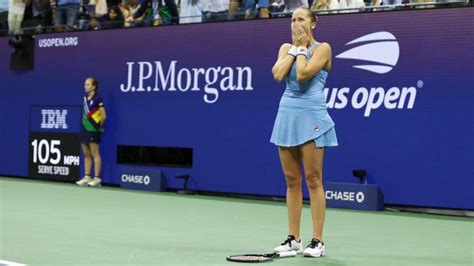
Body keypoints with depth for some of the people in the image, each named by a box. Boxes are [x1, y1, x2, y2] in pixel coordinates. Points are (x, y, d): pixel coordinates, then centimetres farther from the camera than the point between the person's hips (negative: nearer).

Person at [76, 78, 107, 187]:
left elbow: (103, 116, -12)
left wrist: (99, 126, -2)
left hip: (93, 130, -8)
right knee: (86, 154, 10)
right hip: (85, 128, 8)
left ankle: (97, 178, -2)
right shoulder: (85, 98, 11)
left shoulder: (97, 99, -11)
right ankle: (87, 177, 14)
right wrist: (84, 125, 13)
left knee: (95, 154, -4)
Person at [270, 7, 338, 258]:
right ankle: (293, 238, 13)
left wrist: (301, 46, -5)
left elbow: (303, 74, -19)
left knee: (313, 181, -5)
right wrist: (294, 47, -2)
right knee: (292, 181, 7)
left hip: (311, 117, -5)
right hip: (286, 115, 6)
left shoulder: (322, 48, -4)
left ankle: (317, 241, -2)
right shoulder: (286, 47, 12)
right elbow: (277, 74, -6)